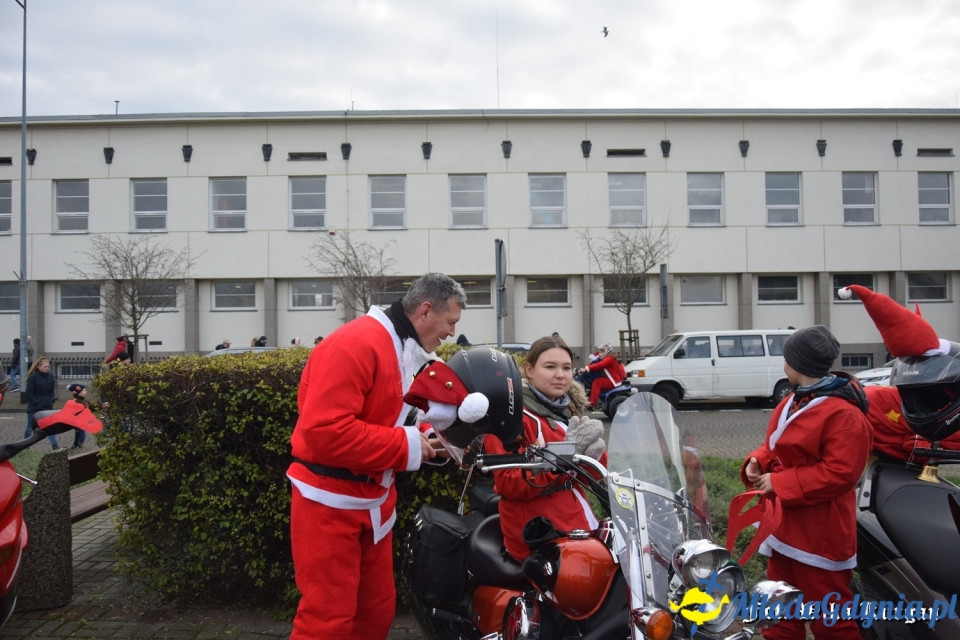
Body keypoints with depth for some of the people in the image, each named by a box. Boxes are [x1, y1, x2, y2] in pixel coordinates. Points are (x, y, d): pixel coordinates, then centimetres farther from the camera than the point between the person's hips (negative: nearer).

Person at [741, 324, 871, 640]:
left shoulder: (843, 414, -23)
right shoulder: (793, 402, 9)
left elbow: (839, 474, -27)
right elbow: (777, 445, 19)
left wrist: (780, 483, -26)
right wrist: (757, 461, -3)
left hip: (819, 534, -10)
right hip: (785, 525, 10)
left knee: (828, 614, 3)